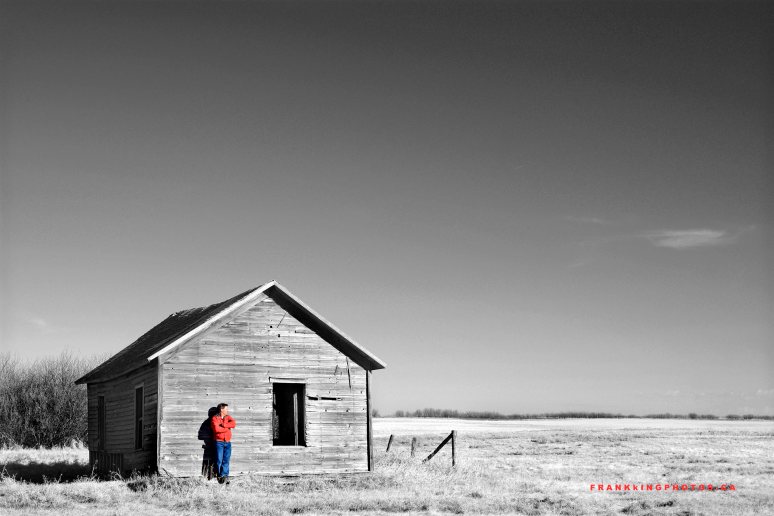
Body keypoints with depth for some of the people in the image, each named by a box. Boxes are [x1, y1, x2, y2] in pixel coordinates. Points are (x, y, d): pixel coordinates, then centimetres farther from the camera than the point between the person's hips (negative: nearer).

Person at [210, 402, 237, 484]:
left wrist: (223, 425, -13)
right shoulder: (214, 418, -2)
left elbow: (233, 424, -5)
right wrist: (227, 428, -7)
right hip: (219, 442, -4)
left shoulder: (228, 417, 14)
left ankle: (224, 476, 1)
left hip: (227, 442, 4)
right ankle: (220, 476, 6)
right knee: (219, 460, -3)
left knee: (226, 460, 0)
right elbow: (216, 429, -18)